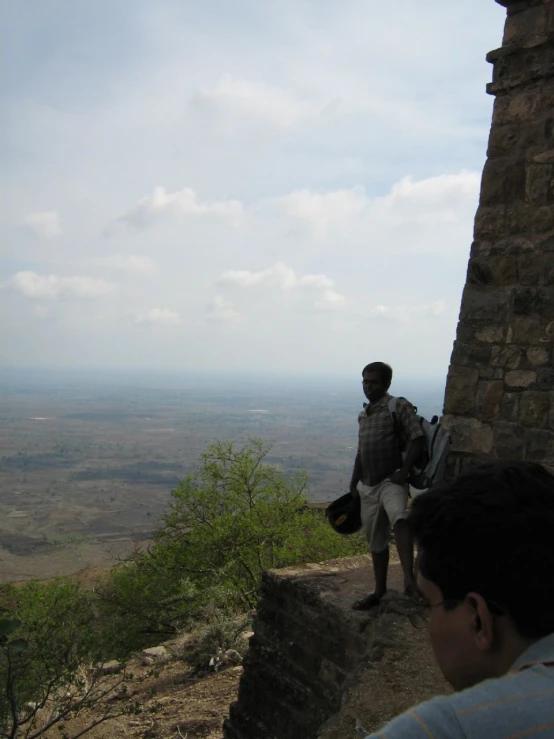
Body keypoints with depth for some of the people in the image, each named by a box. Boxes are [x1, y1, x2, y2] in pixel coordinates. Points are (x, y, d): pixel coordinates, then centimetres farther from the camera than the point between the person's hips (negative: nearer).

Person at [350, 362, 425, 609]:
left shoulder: (399, 407, -6)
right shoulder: (363, 415, 15)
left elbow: (417, 438, -14)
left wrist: (404, 470, -22)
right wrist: (354, 483, 20)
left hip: (391, 481, -7)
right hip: (368, 486, 7)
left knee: (398, 518, -36)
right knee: (376, 541, 15)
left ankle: (409, 579, -45)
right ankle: (379, 591, 28)